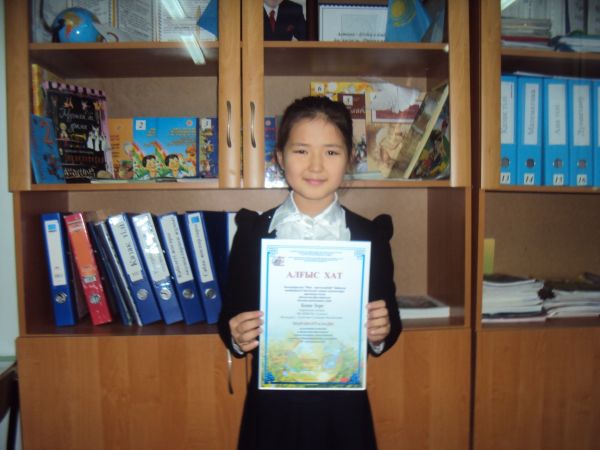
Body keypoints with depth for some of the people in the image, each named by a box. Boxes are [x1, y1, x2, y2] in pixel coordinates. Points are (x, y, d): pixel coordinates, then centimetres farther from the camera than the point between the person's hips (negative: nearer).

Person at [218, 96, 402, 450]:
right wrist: (237, 338, -17)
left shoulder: (370, 236, -2)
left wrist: (383, 332, -16)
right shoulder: (253, 233, -3)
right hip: (272, 408, 0)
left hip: (343, 409, 1)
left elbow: (390, 322, 4)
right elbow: (230, 318, 2)